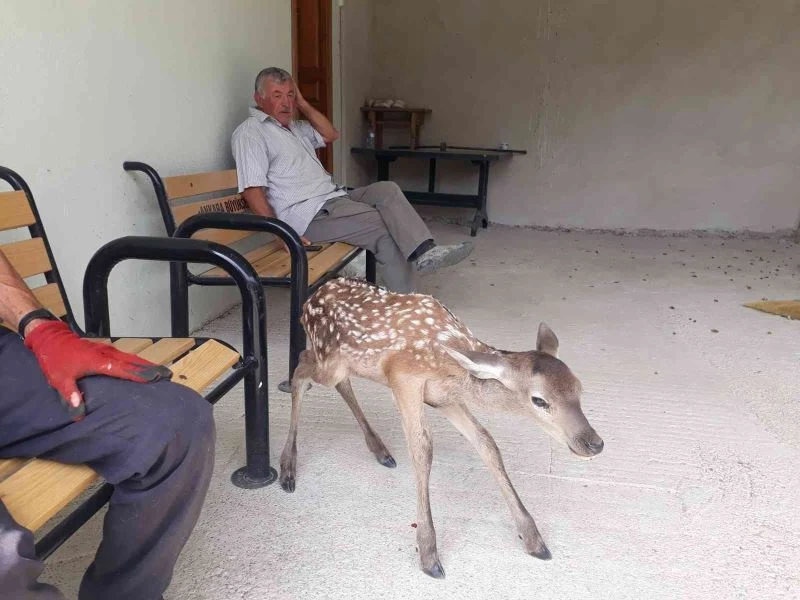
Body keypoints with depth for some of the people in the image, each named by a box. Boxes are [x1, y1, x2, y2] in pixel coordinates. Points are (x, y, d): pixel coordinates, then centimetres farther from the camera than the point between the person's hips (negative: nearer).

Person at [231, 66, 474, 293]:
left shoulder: (292, 126, 22)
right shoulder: (249, 132, -7)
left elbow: (330, 134, 26)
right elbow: (252, 190, -16)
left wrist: (302, 103, 15)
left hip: (334, 197, 9)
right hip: (310, 214, -9)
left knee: (387, 190, -12)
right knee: (384, 227, -17)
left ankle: (424, 252, -23)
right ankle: (406, 301, -13)